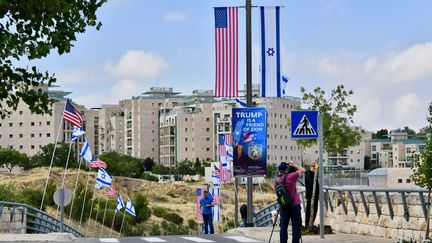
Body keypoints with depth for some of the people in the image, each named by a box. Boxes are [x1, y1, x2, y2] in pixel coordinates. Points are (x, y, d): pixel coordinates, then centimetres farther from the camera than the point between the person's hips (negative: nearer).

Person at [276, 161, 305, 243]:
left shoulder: (278, 181, 4)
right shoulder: (290, 177, -14)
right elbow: (303, 170, -10)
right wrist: (295, 165, 7)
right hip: (294, 205, -5)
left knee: (283, 226, 8)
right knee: (296, 226, 0)